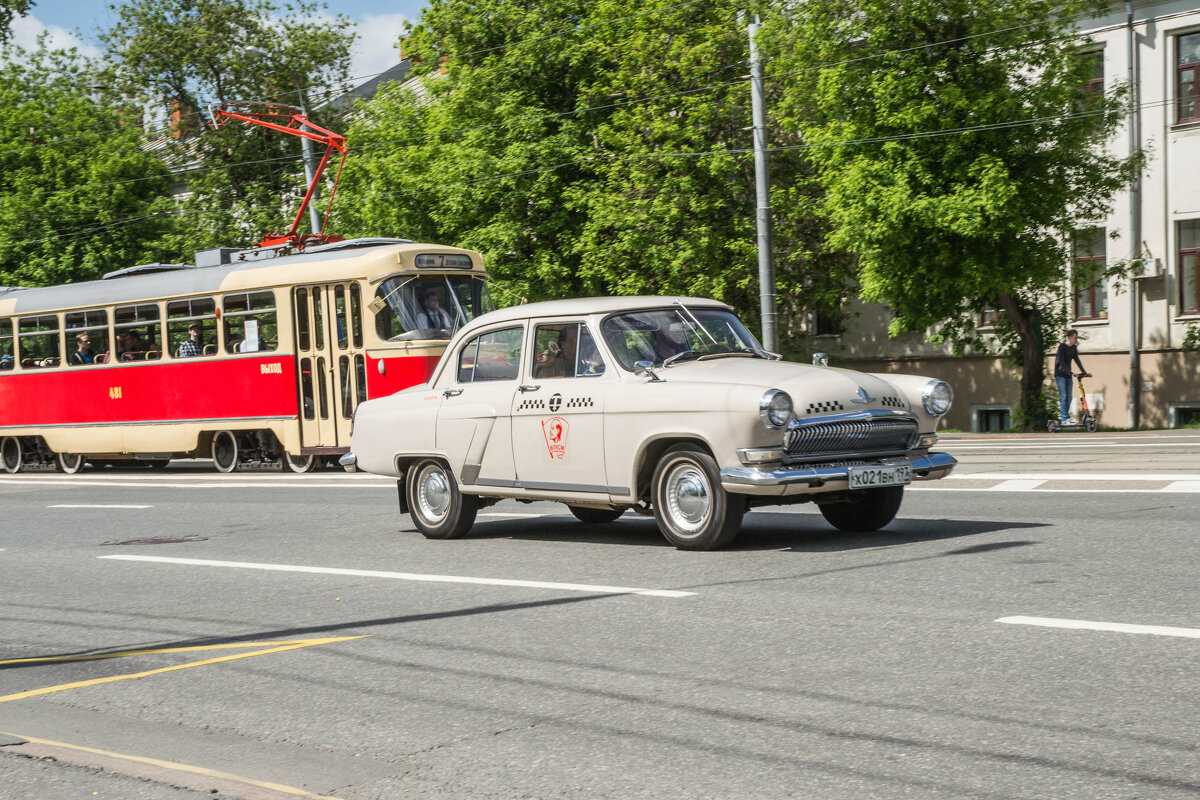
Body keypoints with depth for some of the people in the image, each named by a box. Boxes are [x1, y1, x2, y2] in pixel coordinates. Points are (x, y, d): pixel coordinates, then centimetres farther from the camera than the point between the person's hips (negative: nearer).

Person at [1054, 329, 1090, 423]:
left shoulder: (1074, 348, 9)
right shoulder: (1062, 346, -13)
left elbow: (1077, 360, 11)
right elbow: (1061, 361, -21)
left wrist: (1084, 372, 2)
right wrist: (1068, 372, -31)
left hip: (1068, 375, 7)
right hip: (1060, 374, -7)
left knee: (1069, 397, 3)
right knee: (1063, 396, -11)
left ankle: (1066, 417, 9)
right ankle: (1064, 419, -14)